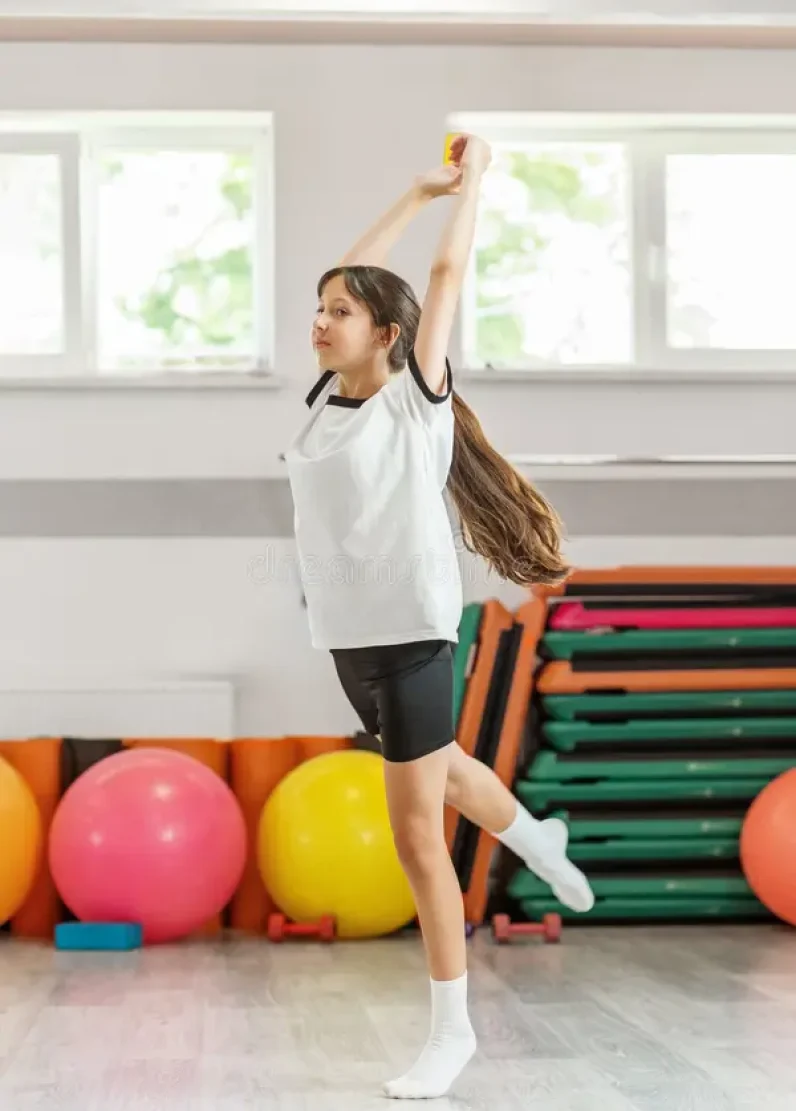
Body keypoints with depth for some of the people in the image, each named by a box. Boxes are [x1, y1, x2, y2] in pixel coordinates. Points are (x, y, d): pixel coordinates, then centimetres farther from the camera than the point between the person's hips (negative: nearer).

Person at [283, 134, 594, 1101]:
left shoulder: (415, 395, -9)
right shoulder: (325, 394, 5)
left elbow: (448, 272, -4)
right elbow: (353, 275, 13)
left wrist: (474, 175, 8)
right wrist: (418, 191, 21)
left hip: (412, 630, -7)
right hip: (348, 633, 7)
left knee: (416, 829, -6)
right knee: (438, 772, 27)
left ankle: (452, 1029, 3)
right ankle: (537, 841, 56)